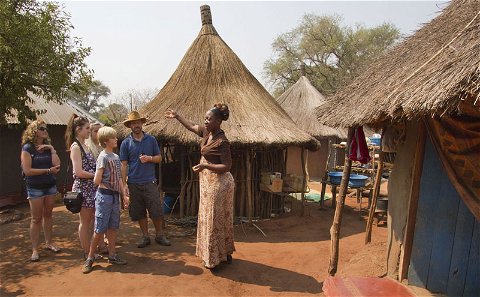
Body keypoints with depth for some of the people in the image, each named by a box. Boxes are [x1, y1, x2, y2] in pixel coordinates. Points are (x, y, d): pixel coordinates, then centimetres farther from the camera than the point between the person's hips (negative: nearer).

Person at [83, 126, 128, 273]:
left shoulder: (116, 157, 10)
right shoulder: (103, 157, -13)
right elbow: (97, 181, -15)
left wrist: (124, 195, 10)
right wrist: (108, 187, 2)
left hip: (115, 196, 7)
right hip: (104, 196, -7)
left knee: (113, 227, 13)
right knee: (100, 229, -1)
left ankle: (112, 255, 24)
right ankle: (90, 258, 15)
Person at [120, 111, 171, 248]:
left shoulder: (151, 139, 5)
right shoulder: (126, 143, 2)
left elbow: (159, 158, 9)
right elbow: (124, 165, 2)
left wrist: (149, 158, -13)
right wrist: (124, 184, -4)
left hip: (150, 181, 0)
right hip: (134, 183, 0)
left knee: (157, 211, -1)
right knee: (139, 212, 8)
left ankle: (160, 235, 17)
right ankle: (145, 236, 23)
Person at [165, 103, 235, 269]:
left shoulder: (222, 141, -21)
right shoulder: (207, 132, 4)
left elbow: (227, 166, -23)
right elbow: (191, 126, 21)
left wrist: (205, 165, -29)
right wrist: (176, 116, 26)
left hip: (218, 183, -9)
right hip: (208, 182, 9)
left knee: (216, 220, 3)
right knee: (209, 218, 18)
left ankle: (216, 258, 19)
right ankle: (225, 253, 32)